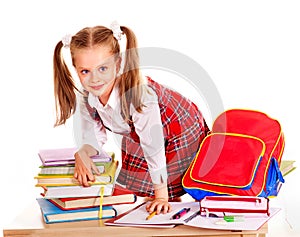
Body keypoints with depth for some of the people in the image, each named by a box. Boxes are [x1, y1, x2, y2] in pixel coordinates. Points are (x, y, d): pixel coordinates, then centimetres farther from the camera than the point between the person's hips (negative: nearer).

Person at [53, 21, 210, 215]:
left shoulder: (140, 94, -42)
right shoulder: (85, 95, -21)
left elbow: (153, 146, -36)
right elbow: (94, 137, -7)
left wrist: (161, 196, -30)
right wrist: (82, 154, -30)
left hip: (180, 133, -6)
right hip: (136, 140, 6)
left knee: (171, 198, -4)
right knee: (136, 193, 10)